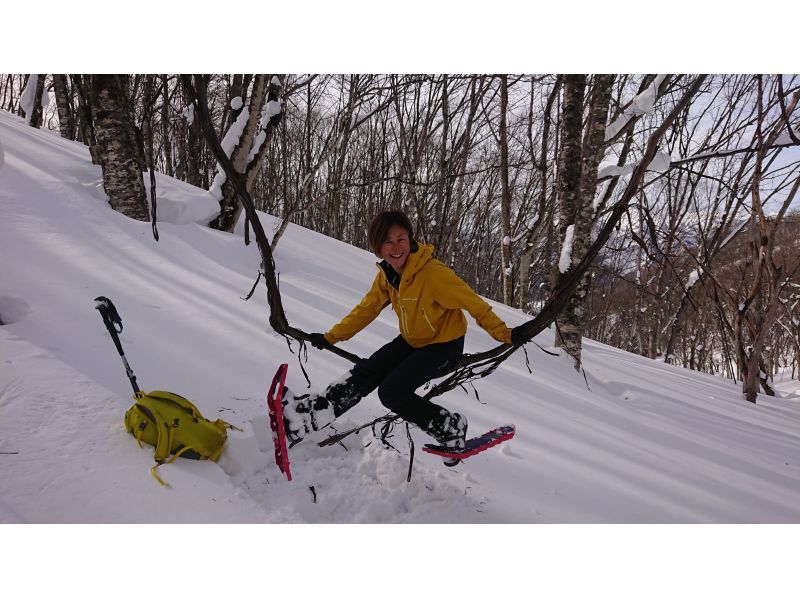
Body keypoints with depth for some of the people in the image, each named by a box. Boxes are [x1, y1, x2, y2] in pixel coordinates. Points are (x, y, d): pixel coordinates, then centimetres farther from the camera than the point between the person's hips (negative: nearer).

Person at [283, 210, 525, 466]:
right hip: (411, 341, 7)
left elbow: (473, 302, -23)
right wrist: (331, 336, 4)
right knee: (365, 373, -5)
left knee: (391, 392, -17)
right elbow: (367, 308, 5)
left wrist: (504, 334, -24)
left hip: (444, 345, -7)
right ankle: (308, 414, -2)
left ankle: (450, 427, -2)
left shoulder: (434, 273, -29)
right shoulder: (386, 275, -6)